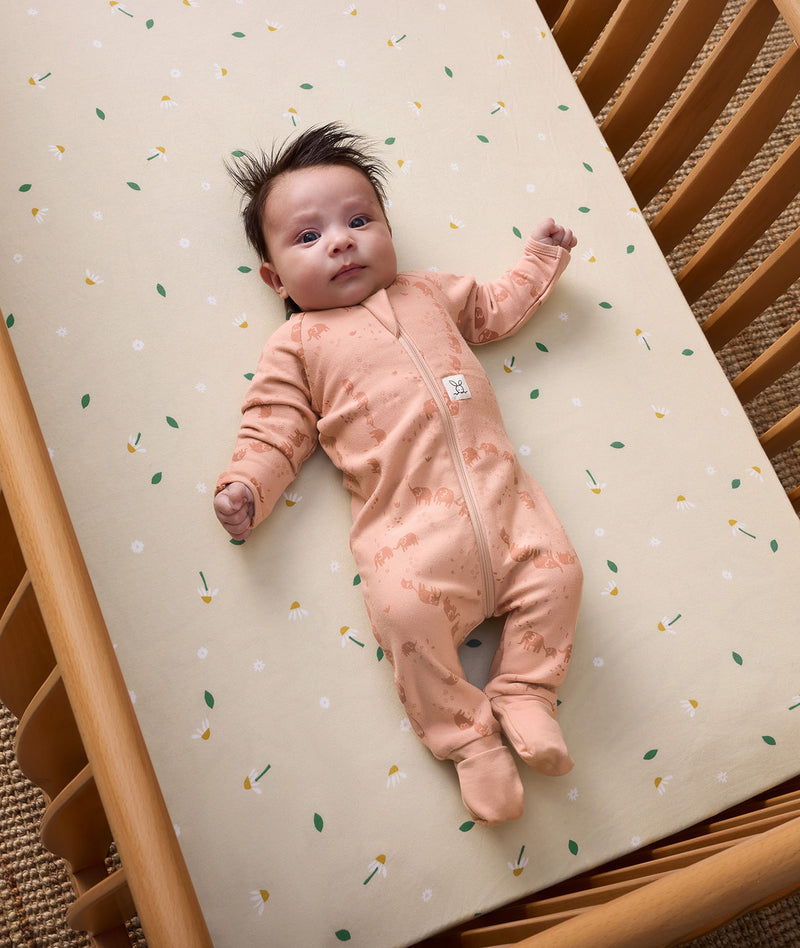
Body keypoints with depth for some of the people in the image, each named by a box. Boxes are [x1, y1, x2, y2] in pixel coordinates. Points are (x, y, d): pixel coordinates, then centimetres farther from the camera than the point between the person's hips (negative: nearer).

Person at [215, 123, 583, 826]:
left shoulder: (429, 293, 22)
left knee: (557, 571, -12)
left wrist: (541, 258, 36)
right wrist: (245, 488, -8)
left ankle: (525, 695, 9)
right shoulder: (297, 345, 11)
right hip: (409, 523, -4)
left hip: (496, 491, 4)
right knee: (408, 611, -27)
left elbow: (495, 310, 38)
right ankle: (468, 737, -5)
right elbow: (276, 431, 7)